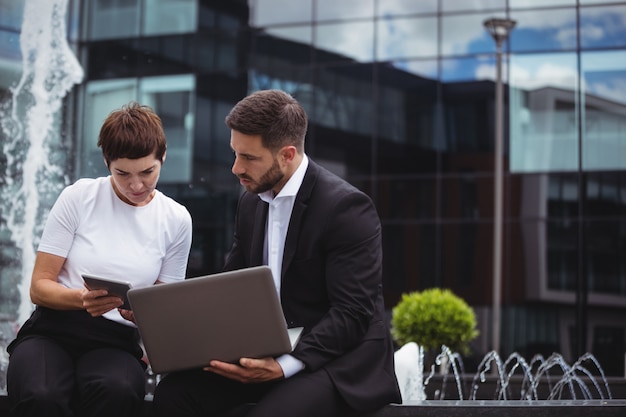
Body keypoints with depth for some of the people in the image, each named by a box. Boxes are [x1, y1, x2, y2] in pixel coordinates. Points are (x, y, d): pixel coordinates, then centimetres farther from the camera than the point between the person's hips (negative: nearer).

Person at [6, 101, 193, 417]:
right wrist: (82, 299, -21)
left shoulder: (176, 220, 6)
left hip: (116, 342, 2)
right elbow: (39, 287, 1)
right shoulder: (78, 198, 0)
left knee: (118, 391, -37)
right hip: (52, 330, -1)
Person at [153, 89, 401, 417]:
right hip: (266, 351, 7)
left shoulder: (347, 207, -15)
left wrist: (285, 366, -30)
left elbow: (352, 314, -19)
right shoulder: (251, 202, 9)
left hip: (340, 360, -6)